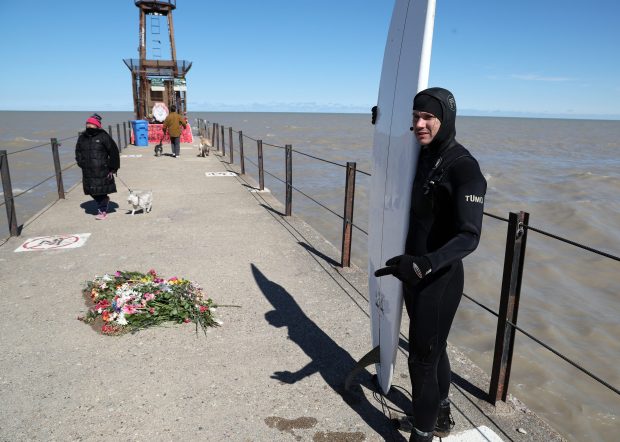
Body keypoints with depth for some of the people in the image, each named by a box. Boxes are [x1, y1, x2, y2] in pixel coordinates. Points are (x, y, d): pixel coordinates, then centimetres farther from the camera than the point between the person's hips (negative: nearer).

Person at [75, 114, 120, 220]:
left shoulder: (103, 136, -6)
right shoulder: (82, 138, 10)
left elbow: (113, 152, -5)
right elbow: (78, 152, 24)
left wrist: (112, 168, -6)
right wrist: (81, 163, 10)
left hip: (102, 171, -5)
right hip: (88, 171, 5)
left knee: (101, 191, -1)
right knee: (92, 192, 8)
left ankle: (102, 211, 16)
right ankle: (105, 200, 36)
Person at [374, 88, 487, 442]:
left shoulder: (464, 167, -20)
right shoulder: (424, 157, 3)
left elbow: (469, 236, -28)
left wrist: (423, 264, -40)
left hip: (439, 279, -8)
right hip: (414, 273, 8)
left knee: (423, 357, 3)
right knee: (433, 347, 23)